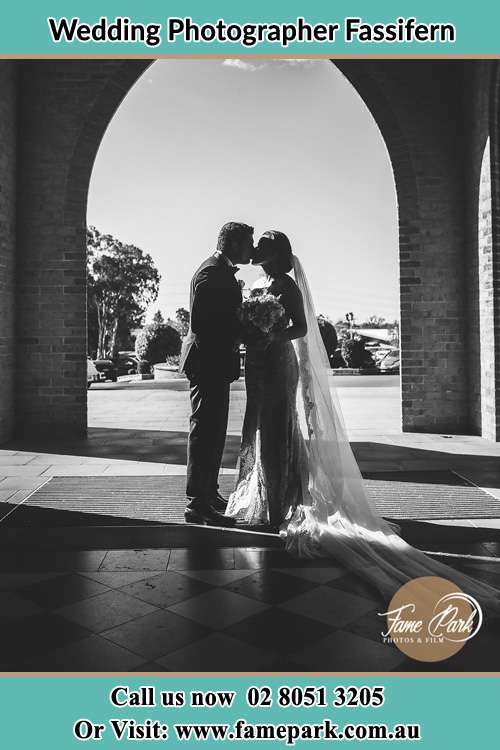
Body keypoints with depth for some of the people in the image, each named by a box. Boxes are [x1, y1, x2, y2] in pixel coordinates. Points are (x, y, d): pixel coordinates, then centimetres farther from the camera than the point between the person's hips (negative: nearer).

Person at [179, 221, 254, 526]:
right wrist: (233, 339, -16)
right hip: (209, 363, -11)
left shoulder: (222, 272, 16)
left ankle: (209, 493, 30)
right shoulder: (212, 273, -17)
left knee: (214, 431, 18)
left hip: (215, 364, 11)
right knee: (206, 431, -6)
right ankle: (198, 504, 3)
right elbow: (200, 322, -24)